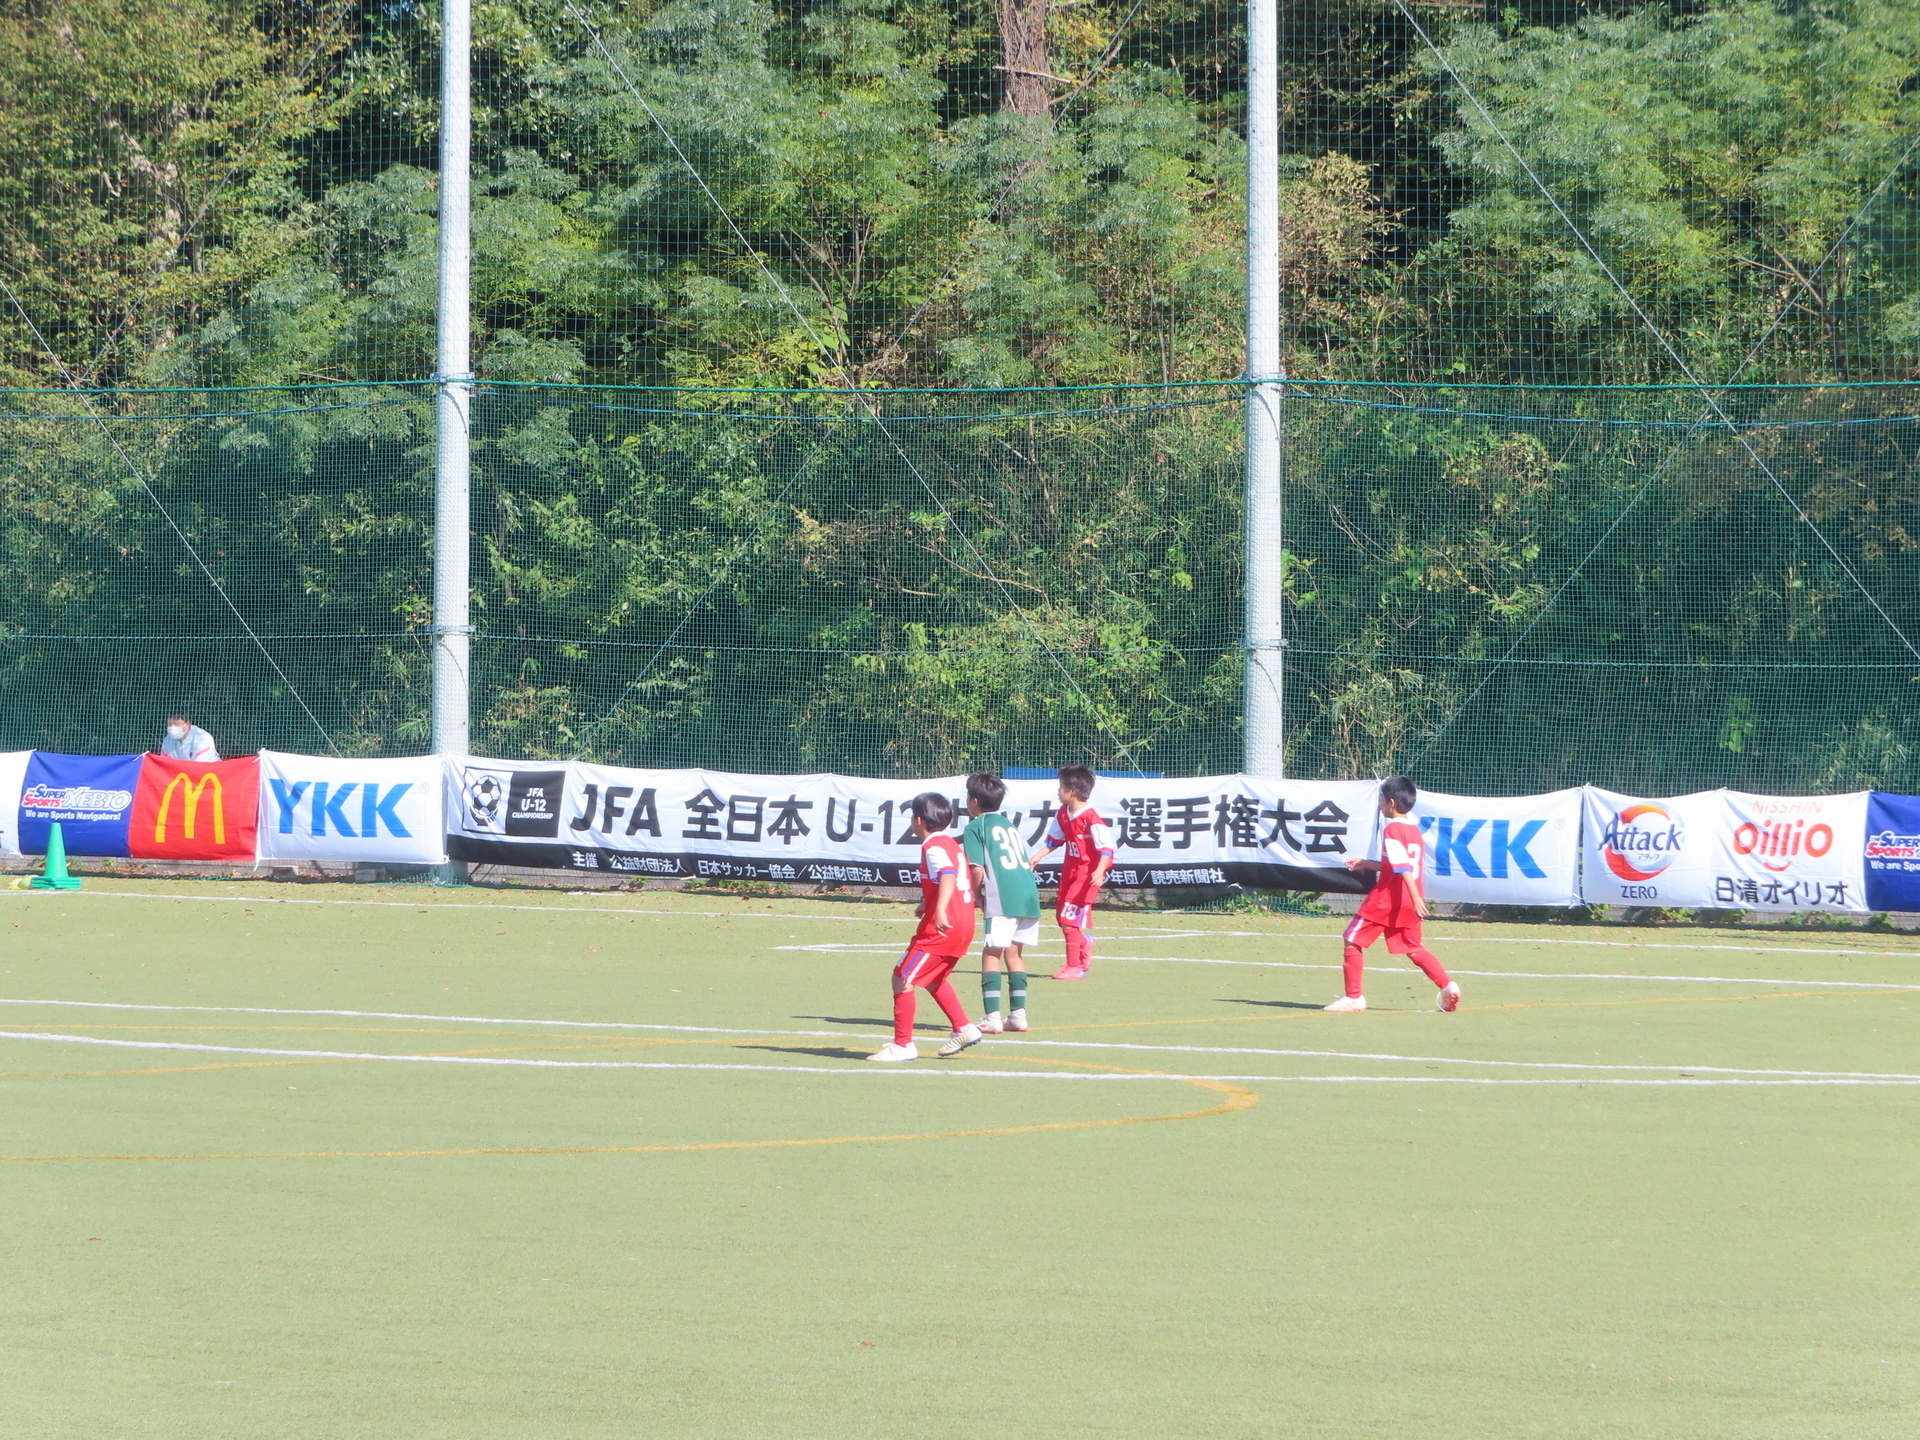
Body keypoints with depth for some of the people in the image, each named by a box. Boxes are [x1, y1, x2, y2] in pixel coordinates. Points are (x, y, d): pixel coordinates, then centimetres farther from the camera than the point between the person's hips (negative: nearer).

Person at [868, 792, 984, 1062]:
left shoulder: (934, 846, -13)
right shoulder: (951, 843, 18)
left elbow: (948, 875, -31)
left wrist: (940, 911, -46)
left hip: (942, 928, -10)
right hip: (964, 925, 10)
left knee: (902, 978, -6)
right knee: (932, 978, 29)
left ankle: (903, 1045, -6)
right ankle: (964, 1028, 27)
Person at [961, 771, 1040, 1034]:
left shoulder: (975, 827, 4)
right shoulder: (1009, 825, 24)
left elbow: (977, 870, -7)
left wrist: (977, 896, 10)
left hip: (1002, 898, -7)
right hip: (1029, 894, 7)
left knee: (992, 953, -2)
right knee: (1014, 953, 16)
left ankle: (992, 1016, -9)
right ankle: (1018, 1014, 14)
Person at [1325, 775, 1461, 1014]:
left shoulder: (1392, 829, -12)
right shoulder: (1414, 830, 14)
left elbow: (1402, 867, -21)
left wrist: (1416, 897, -28)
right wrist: (1366, 864, 29)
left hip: (1387, 897, -8)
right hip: (1410, 900, 8)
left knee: (1353, 941, 2)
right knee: (1413, 948, 17)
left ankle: (1353, 997, 0)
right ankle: (1447, 986, 1)